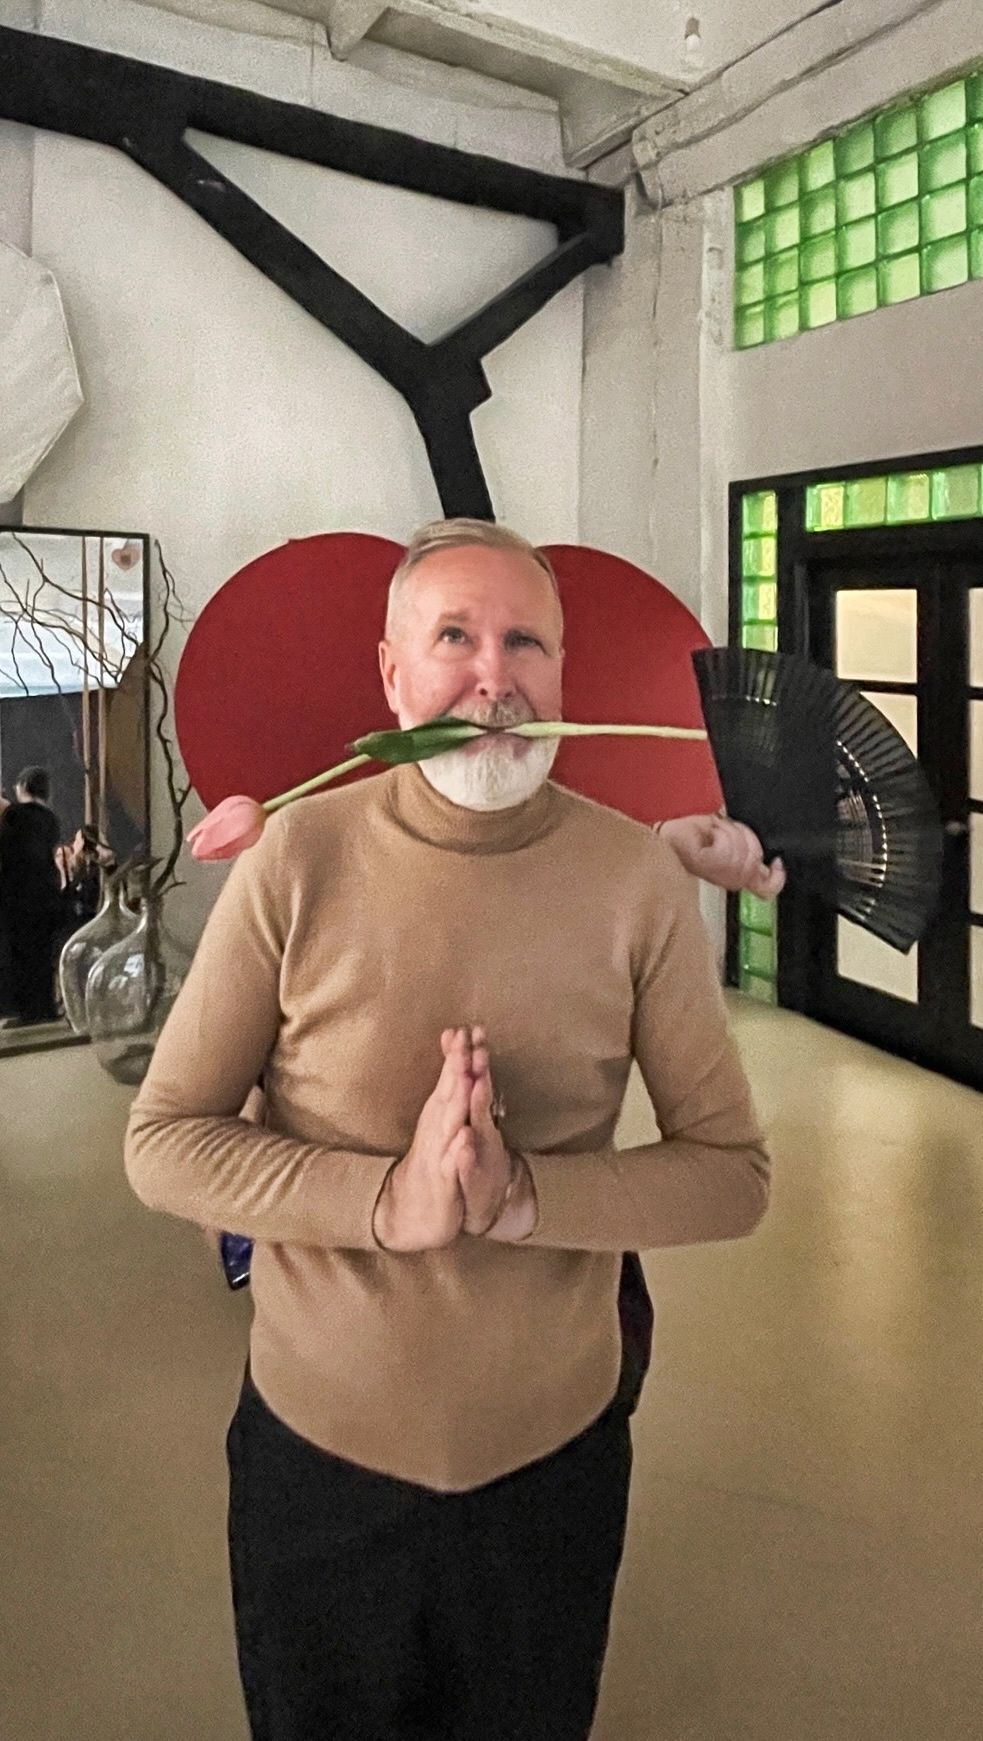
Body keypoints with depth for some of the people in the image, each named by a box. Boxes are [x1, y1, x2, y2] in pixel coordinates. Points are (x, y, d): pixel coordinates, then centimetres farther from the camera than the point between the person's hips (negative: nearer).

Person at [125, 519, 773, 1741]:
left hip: (555, 1453, 1)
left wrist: (520, 1193, -25)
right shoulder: (299, 856, -14)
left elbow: (732, 1171, -8)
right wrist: (391, 1200, -26)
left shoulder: (637, 877, -12)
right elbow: (161, 1145, -11)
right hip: (316, 1445, 0)